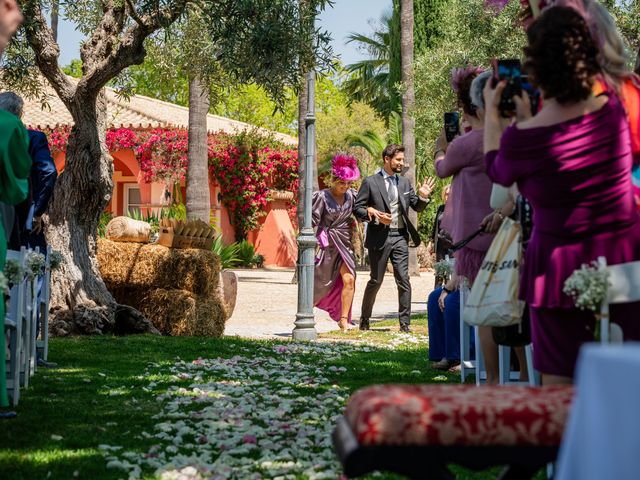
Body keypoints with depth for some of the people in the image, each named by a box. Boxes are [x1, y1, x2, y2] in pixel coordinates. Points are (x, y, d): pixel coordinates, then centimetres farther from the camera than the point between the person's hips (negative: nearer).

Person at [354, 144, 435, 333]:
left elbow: (417, 207, 17)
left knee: (403, 280, -4)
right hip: (379, 237, -3)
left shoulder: (404, 183, 13)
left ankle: (405, 323, 0)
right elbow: (357, 208, -2)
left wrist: (423, 196, -4)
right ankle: (364, 319, 21)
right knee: (376, 281, 5)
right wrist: (375, 216, -17)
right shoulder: (370, 182, 0)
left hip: (400, 237, 3)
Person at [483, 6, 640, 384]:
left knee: (559, 383, 4)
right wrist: (527, 117, 27)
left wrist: (492, 112, 19)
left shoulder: (523, 139, -17)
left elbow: (497, 169, 9)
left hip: (562, 264, -3)